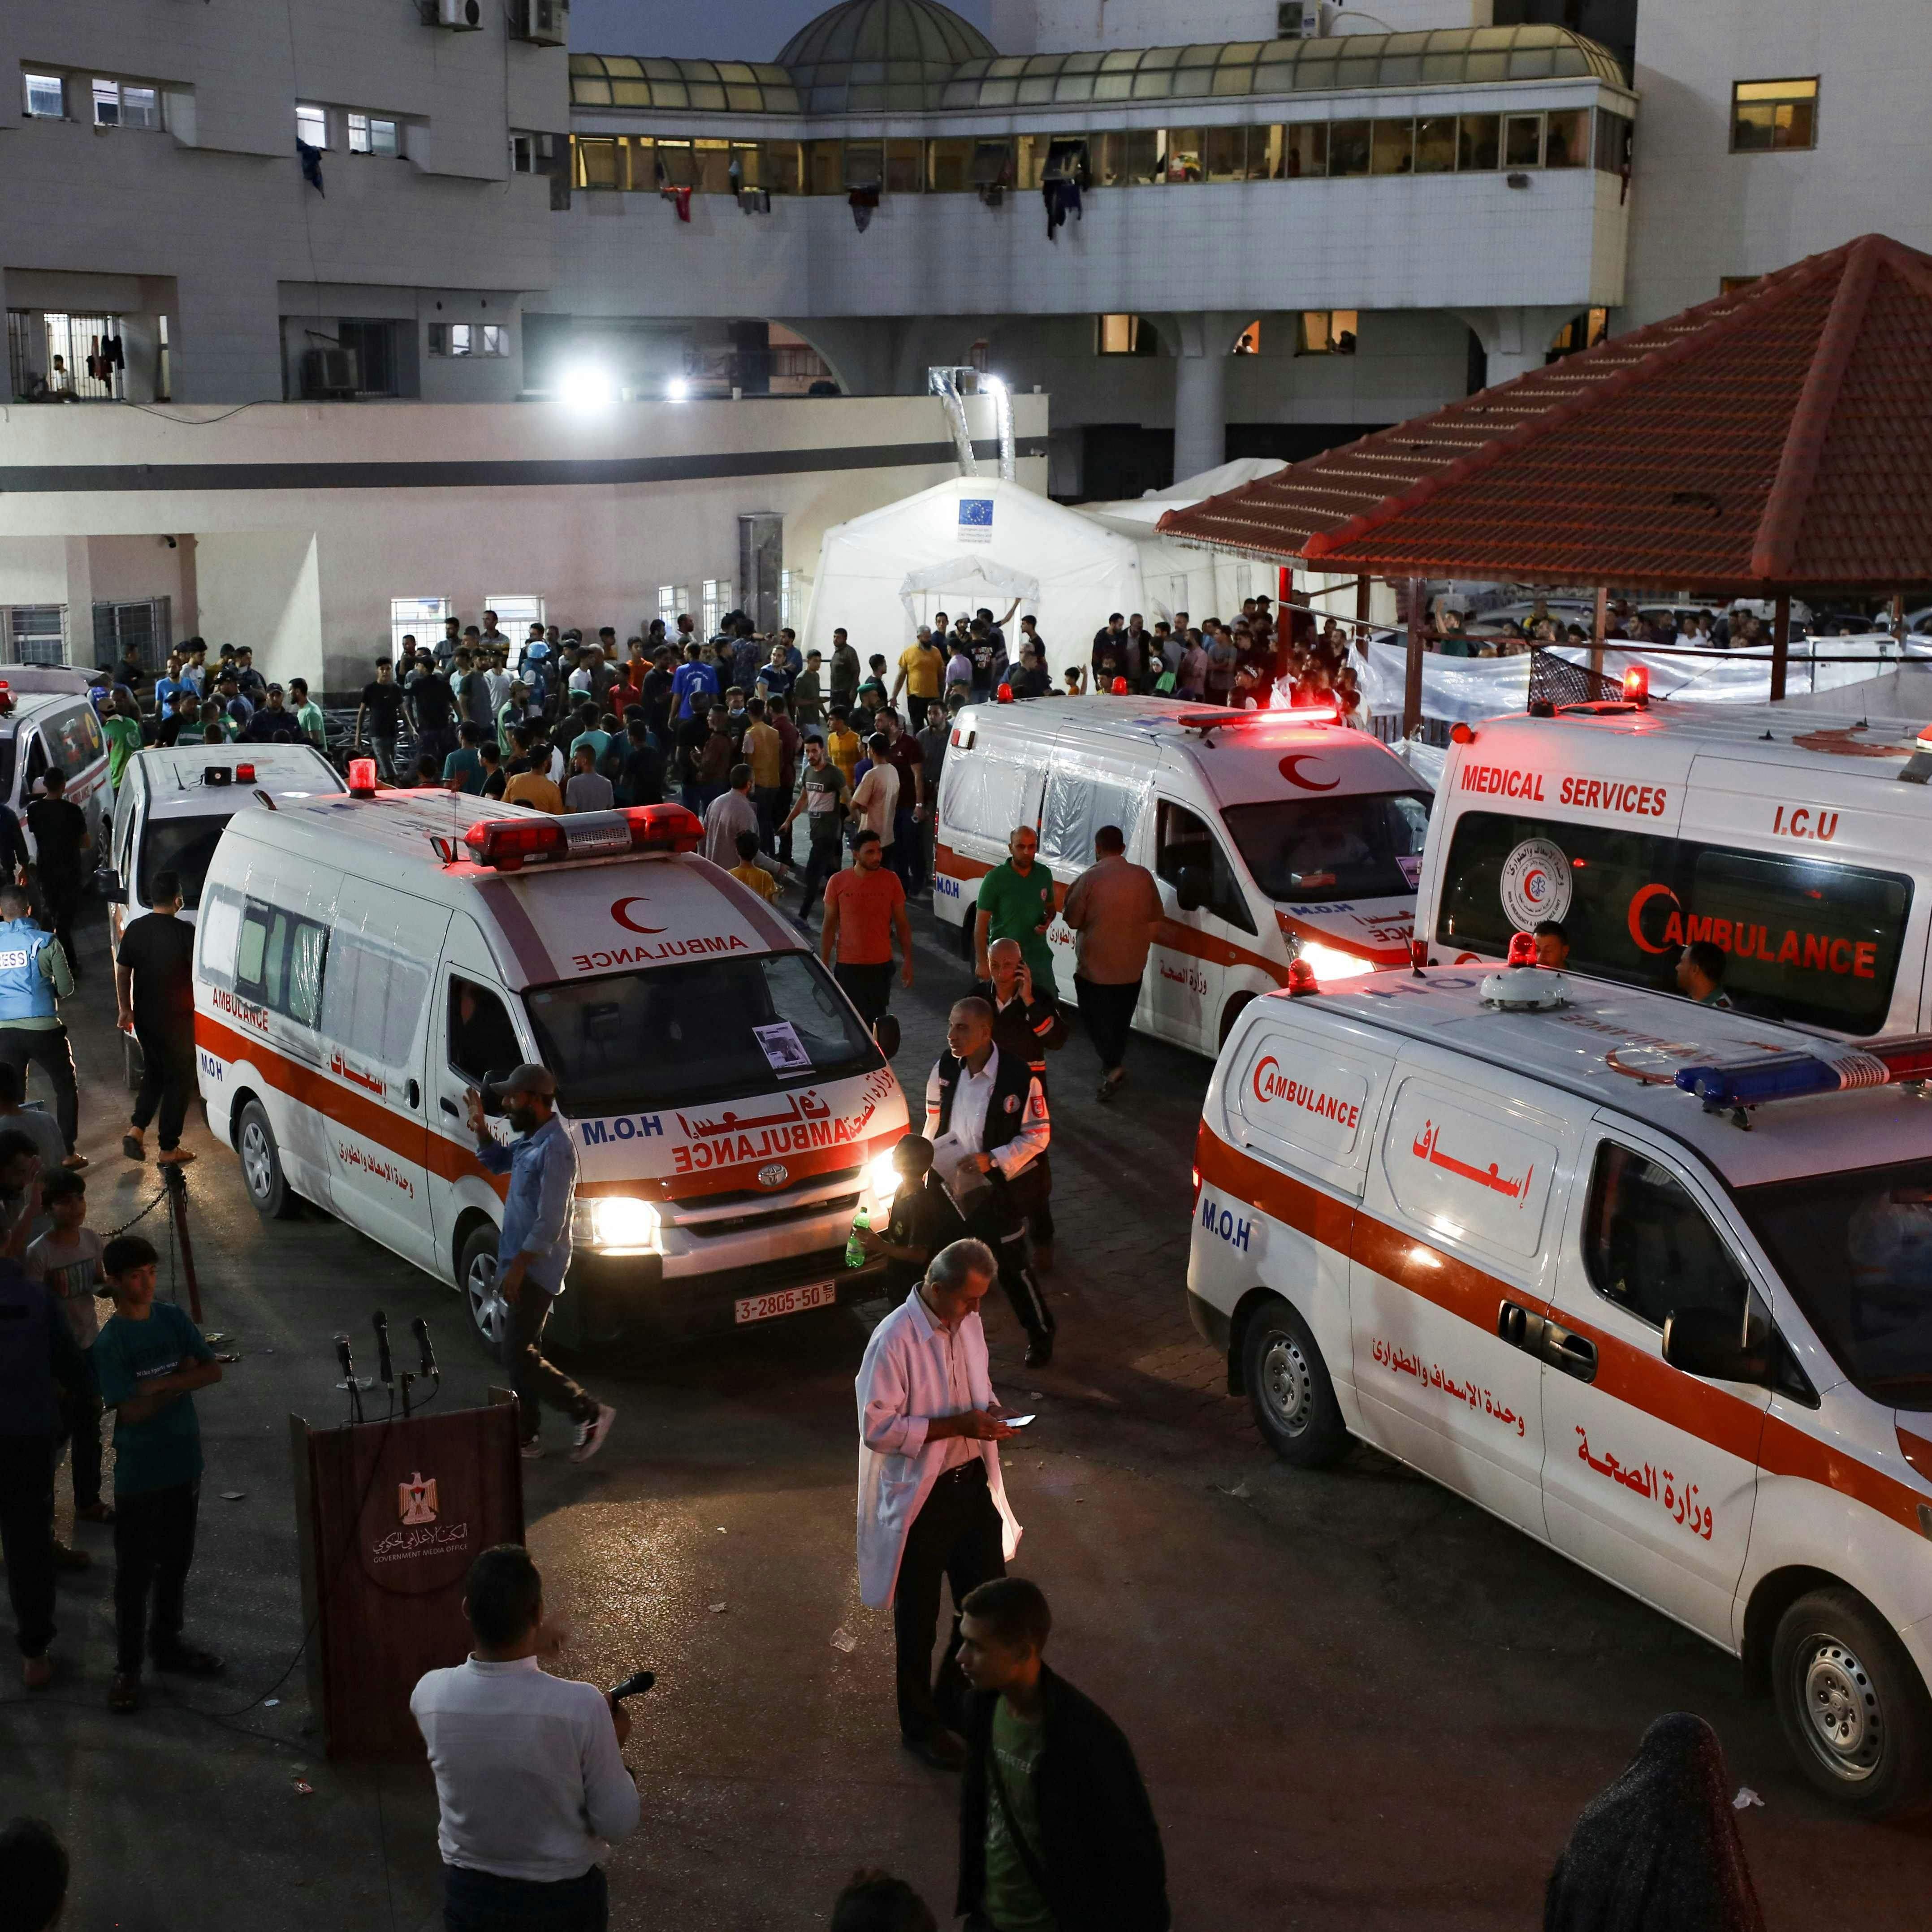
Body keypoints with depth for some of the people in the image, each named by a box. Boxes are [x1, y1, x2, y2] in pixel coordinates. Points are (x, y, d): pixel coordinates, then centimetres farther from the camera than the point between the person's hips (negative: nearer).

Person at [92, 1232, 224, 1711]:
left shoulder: (173, 1318, 1)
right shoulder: (109, 1343, -14)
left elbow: (213, 1370, -3)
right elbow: (131, 1411, -20)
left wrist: (160, 1385, -16)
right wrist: (181, 1380, -13)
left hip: (184, 1461, 5)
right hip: (139, 1473, -5)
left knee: (176, 1561, 18)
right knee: (136, 1570, 3)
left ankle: (167, 1643, 34)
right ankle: (127, 1667, 14)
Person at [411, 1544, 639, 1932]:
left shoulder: (430, 1695, -18)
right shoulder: (580, 1707, -28)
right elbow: (618, 1824, -16)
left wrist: (526, 1651, 19)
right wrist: (614, 1743, -2)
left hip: (470, 1892, 2)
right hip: (564, 1896, -2)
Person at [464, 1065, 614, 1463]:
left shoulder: (555, 1150, -23)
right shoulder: (529, 1140, 8)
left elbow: (550, 1225, -24)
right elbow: (498, 1162, 29)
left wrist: (518, 1266, -22)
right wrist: (480, 1126, 13)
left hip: (536, 1270, -10)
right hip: (518, 1266, 10)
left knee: (518, 1357, -9)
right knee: (518, 1353, 14)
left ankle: (590, 1414, 0)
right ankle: (526, 1438, 23)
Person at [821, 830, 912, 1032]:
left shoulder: (891, 880, -5)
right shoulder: (838, 882, -7)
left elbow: (902, 924, 2)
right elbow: (829, 926, 1)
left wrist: (907, 961, -1)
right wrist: (824, 964, 0)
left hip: (881, 964, 0)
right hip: (847, 965, 0)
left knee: (877, 1019, 6)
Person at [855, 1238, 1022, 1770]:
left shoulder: (969, 1324, 0)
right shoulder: (895, 1340, -23)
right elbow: (877, 1428, -22)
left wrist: (988, 1410, -6)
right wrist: (956, 1425, -26)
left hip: (974, 1483, 7)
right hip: (920, 1498, -7)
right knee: (919, 1620, 10)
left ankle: (956, 1702, 39)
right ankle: (921, 1727, 30)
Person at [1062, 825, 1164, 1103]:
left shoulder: (1090, 879, -17)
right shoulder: (1143, 876, -3)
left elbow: (1072, 920, -11)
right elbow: (1155, 920, 5)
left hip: (1095, 967, -5)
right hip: (1132, 966, 5)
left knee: (1096, 1019, 6)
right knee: (1120, 1020, 20)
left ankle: (1113, 1065, -8)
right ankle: (1115, 1063, 31)